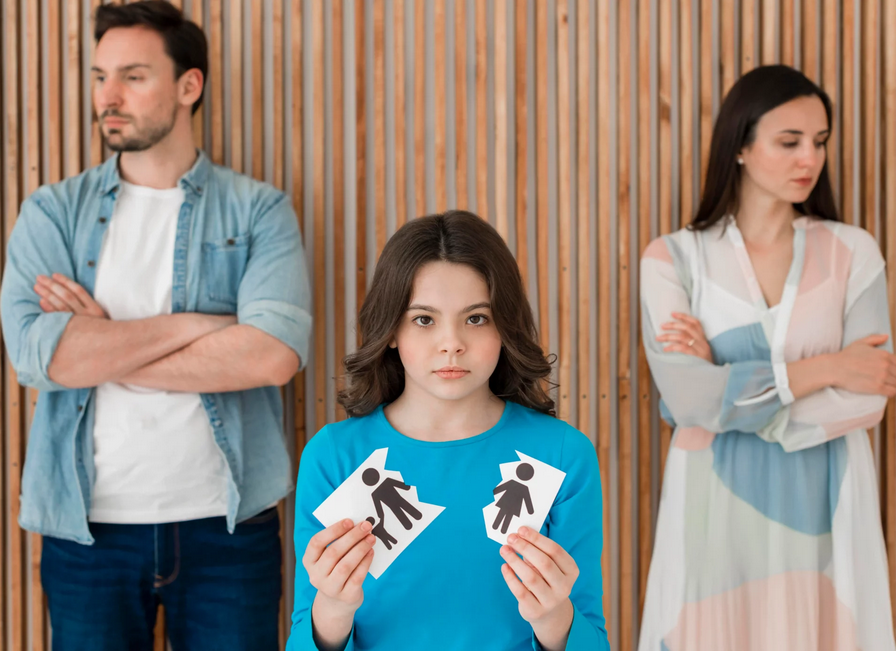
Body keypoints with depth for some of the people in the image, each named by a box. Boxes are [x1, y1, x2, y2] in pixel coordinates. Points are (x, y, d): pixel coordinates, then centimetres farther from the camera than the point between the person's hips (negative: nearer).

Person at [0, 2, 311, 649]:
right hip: (87, 527, 1)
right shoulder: (54, 212, 5)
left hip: (225, 524, -1)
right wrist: (196, 325, -13)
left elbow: (275, 354, -16)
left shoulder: (259, 211, 1)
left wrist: (100, 349, -12)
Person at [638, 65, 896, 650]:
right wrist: (821, 369, -13)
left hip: (824, 505, 1)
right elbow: (686, 398, -15)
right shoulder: (674, 259, -4)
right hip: (717, 505, -1)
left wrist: (728, 387, -14)